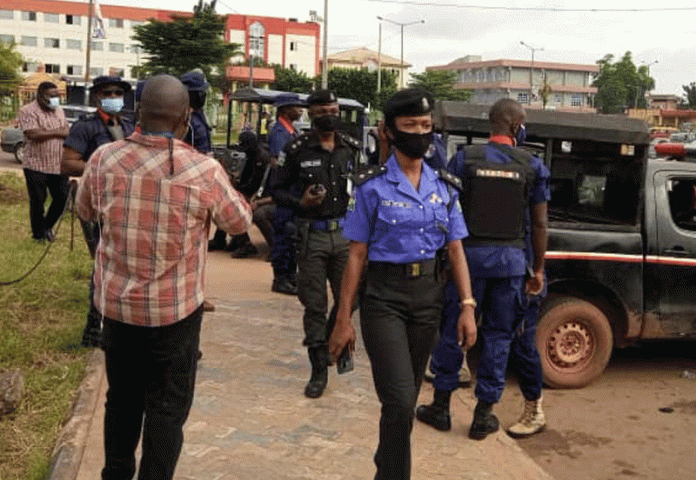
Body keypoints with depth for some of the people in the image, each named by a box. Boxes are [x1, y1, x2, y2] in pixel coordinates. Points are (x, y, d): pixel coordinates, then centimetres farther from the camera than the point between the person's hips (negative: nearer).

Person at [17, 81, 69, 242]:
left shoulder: (59, 111, 14)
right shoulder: (27, 111, -8)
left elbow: (66, 132, 19)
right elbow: (33, 134, -22)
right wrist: (57, 133, -17)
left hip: (59, 166, 6)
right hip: (36, 165, -6)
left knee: (62, 198, 5)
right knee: (38, 201, 3)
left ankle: (47, 226, 29)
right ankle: (38, 233, 20)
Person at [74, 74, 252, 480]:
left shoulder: (104, 159, -8)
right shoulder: (205, 171, -17)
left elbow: (85, 210, 12)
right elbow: (240, 222, 1)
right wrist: (236, 196, 20)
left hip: (116, 303, 4)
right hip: (176, 308, -4)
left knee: (122, 397, 22)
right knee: (167, 406, 11)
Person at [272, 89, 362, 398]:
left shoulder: (352, 148, 7)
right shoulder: (297, 149, -3)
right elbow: (278, 190, 1)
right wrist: (300, 202, -17)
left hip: (345, 233, 3)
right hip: (312, 235, -3)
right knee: (315, 305, 3)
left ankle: (328, 341, 36)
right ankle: (319, 370, 15)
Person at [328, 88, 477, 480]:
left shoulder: (444, 188, 5)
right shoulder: (373, 187, -5)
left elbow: (456, 251, 6)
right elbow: (357, 256, -5)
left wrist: (467, 307, -4)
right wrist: (344, 319, -6)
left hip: (429, 297, 4)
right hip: (384, 298, -4)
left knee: (405, 400, 15)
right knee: (400, 400, -12)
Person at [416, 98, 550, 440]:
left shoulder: (465, 158, -2)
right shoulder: (533, 167, 0)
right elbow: (539, 225, 2)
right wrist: (538, 269, 11)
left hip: (470, 254, 0)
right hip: (512, 259, 1)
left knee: (453, 330, 10)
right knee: (499, 335, 9)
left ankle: (441, 405, 18)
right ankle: (484, 414, 15)